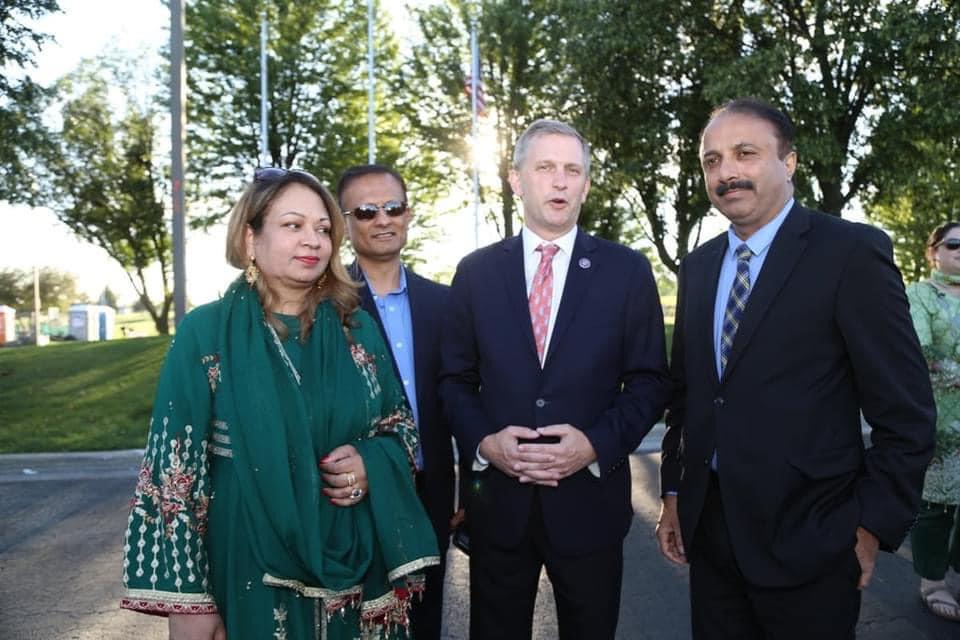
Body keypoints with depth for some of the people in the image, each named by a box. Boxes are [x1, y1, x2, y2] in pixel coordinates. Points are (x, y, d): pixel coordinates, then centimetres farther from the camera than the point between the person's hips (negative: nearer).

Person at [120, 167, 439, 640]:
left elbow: (401, 425, 10)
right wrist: (186, 600, -11)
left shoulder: (357, 329, 2)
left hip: (353, 570, 4)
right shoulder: (205, 332, -8)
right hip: (249, 574, -3)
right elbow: (173, 467, -9)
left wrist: (372, 462, -12)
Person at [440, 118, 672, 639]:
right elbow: (455, 379, 6)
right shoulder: (475, 272, 3)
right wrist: (483, 441, -11)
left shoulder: (628, 271, 0)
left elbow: (649, 381, 0)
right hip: (498, 499, 1)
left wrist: (596, 444, -15)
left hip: (590, 499, -1)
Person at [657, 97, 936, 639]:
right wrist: (674, 491, 11)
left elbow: (906, 409, -11)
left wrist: (875, 525, -10)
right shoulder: (698, 267, 8)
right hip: (708, 526, 5)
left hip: (807, 538, -5)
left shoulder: (853, 252, -11)